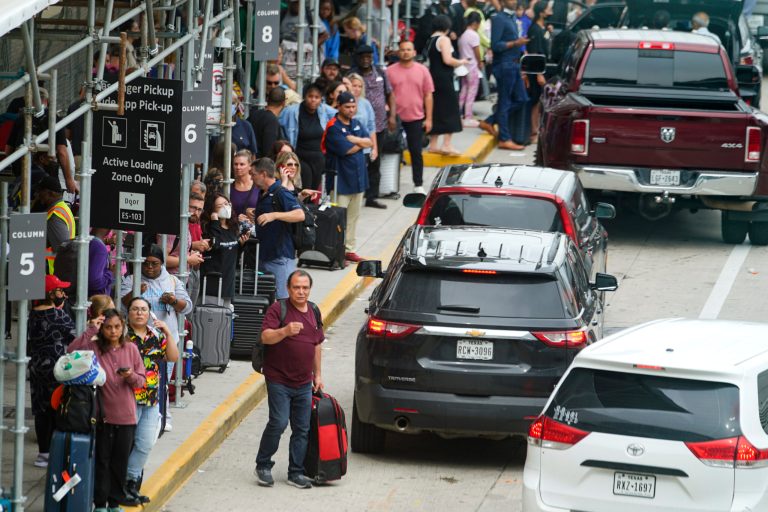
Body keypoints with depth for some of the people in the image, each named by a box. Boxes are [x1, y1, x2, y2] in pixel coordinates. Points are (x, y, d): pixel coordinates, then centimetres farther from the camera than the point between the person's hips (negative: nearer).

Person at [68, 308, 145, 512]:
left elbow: (142, 380, 6)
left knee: (120, 461, 9)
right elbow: (72, 351, -24)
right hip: (103, 415, -2)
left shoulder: (131, 349, 2)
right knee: (102, 460, 4)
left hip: (126, 416, 2)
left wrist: (131, 377, -16)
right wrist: (90, 331, -23)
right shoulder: (94, 347, -5)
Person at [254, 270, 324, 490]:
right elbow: (265, 337, -19)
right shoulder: (278, 309, -8)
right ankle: (263, 466, 4)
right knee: (278, 422, -12)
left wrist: (318, 374, 19)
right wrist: (285, 331, -37)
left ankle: (296, 473, 13)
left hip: (304, 383, 6)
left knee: (302, 429, 6)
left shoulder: (314, 311, 12)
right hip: (279, 379, -6)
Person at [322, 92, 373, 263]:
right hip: (341, 180, -8)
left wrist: (355, 140, -13)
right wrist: (361, 143, -3)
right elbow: (346, 150, -19)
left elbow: (370, 142, 3)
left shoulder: (356, 124, 12)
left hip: (358, 178, 8)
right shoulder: (333, 128, -13)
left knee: (353, 216, 13)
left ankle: (349, 249, 21)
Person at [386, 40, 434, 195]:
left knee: (416, 152, 4)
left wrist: (428, 118, 1)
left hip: (416, 118, 0)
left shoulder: (422, 70, 3)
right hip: (396, 119, 0)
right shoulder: (390, 71, -1)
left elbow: (428, 95, 5)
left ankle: (418, 185, 11)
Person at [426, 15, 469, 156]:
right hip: (444, 79, -8)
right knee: (450, 109, -4)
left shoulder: (430, 41, 14)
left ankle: (433, 144, 14)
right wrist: (461, 62, -4)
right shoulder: (444, 39, -11)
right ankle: (447, 144, -10)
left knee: (436, 110, 12)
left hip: (433, 76, 8)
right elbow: (447, 60, -20)